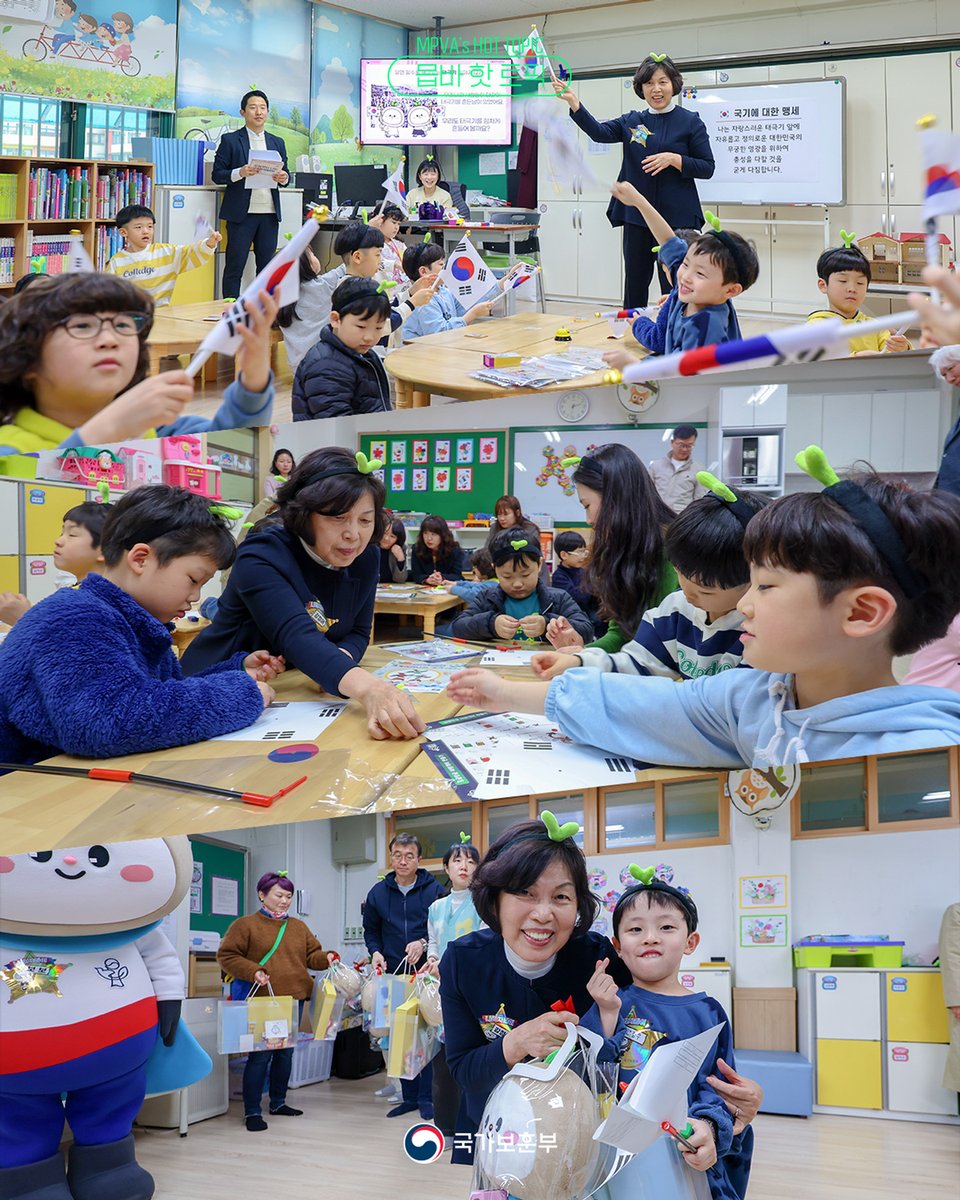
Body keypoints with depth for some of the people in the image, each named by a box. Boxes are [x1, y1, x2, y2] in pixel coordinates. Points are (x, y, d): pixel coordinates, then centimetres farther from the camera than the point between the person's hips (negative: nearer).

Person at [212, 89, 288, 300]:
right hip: (241, 212, -4)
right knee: (235, 266, -3)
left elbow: (285, 175, 17)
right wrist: (240, 173, -19)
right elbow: (217, 175, -1)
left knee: (267, 265, 4)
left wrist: (283, 178, -7)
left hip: (269, 212, 4)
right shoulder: (230, 140, 4)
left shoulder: (277, 143, 16)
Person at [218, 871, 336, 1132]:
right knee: (260, 1055, -6)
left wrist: (327, 958, -9)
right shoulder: (245, 925, -1)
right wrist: (252, 971, -18)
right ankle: (252, 1112, 1)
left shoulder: (298, 927, 16)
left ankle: (278, 1103, 28)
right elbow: (227, 956, -5)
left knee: (285, 1053, 13)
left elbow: (312, 955, 14)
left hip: (293, 999, 6)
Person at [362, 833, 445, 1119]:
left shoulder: (434, 890, -1)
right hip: (393, 975, 3)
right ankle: (409, 1096, 16)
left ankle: (426, 1097, 3)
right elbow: (371, 931, 19)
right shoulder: (378, 893, 9)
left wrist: (424, 944, -14)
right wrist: (376, 952, 1)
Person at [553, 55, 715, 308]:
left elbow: (707, 168, -2)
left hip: (676, 218, -4)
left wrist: (674, 159, -17)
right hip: (637, 218, 4)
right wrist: (573, 102, -21)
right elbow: (599, 132, -7)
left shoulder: (690, 122, -1)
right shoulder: (632, 122, 10)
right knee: (634, 288, 11)